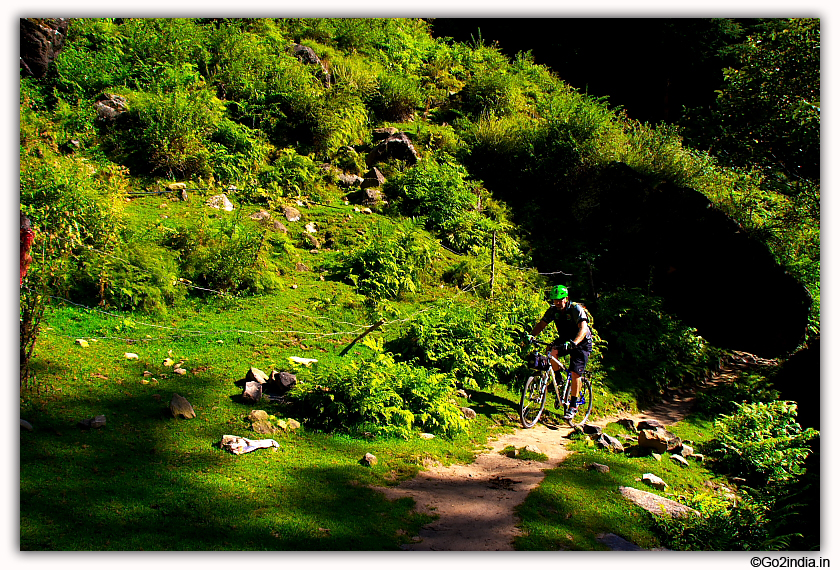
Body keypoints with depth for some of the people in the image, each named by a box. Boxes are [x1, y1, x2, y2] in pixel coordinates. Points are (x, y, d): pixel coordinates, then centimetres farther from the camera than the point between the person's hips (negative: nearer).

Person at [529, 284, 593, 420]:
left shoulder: (576, 309, -25)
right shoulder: (553, 310, -9)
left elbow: (583, 328, -38)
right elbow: (541, 323, -11)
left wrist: (573, 343, -55)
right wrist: (532, 336, -31)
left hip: (582, 343, -5)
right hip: (564, 339, 5)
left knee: (575, 374, -13)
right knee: (553, 351, -28)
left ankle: (573, 406, 1)